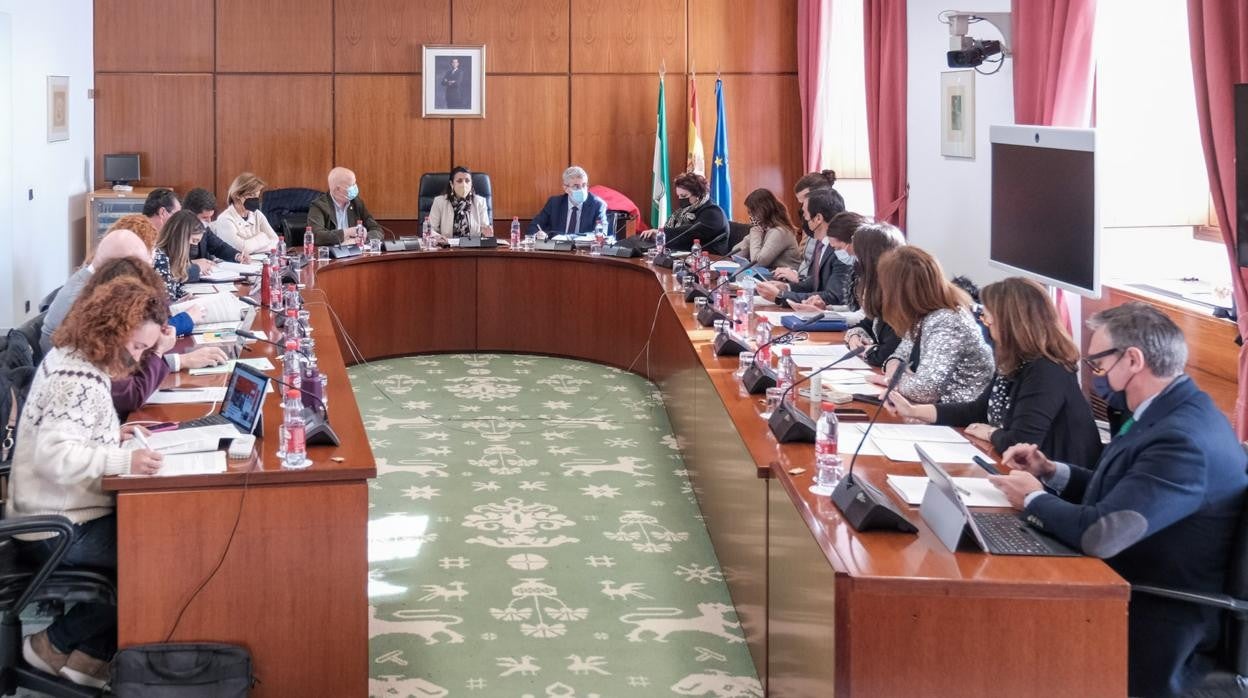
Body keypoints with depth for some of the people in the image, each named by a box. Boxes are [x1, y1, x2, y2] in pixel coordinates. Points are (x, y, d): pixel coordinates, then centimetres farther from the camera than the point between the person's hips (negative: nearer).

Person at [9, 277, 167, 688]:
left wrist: (112, 437, 8)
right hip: (60, 531, -10)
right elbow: (54, 456, -30)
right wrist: (125, 461, -37)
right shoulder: (78, 380, -23)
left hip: (55, 514, 10)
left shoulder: (68, 359, 8)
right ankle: (61, 644, 0)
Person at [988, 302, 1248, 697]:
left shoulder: (1184, 439, -27)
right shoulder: (1168, 412, 5)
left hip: (1150, 635, -9)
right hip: (1127, 593, 9)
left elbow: (1100, 533, -32)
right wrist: (1051, 472, 5)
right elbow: (1118, 491, 19)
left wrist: (1033, 498, -14)